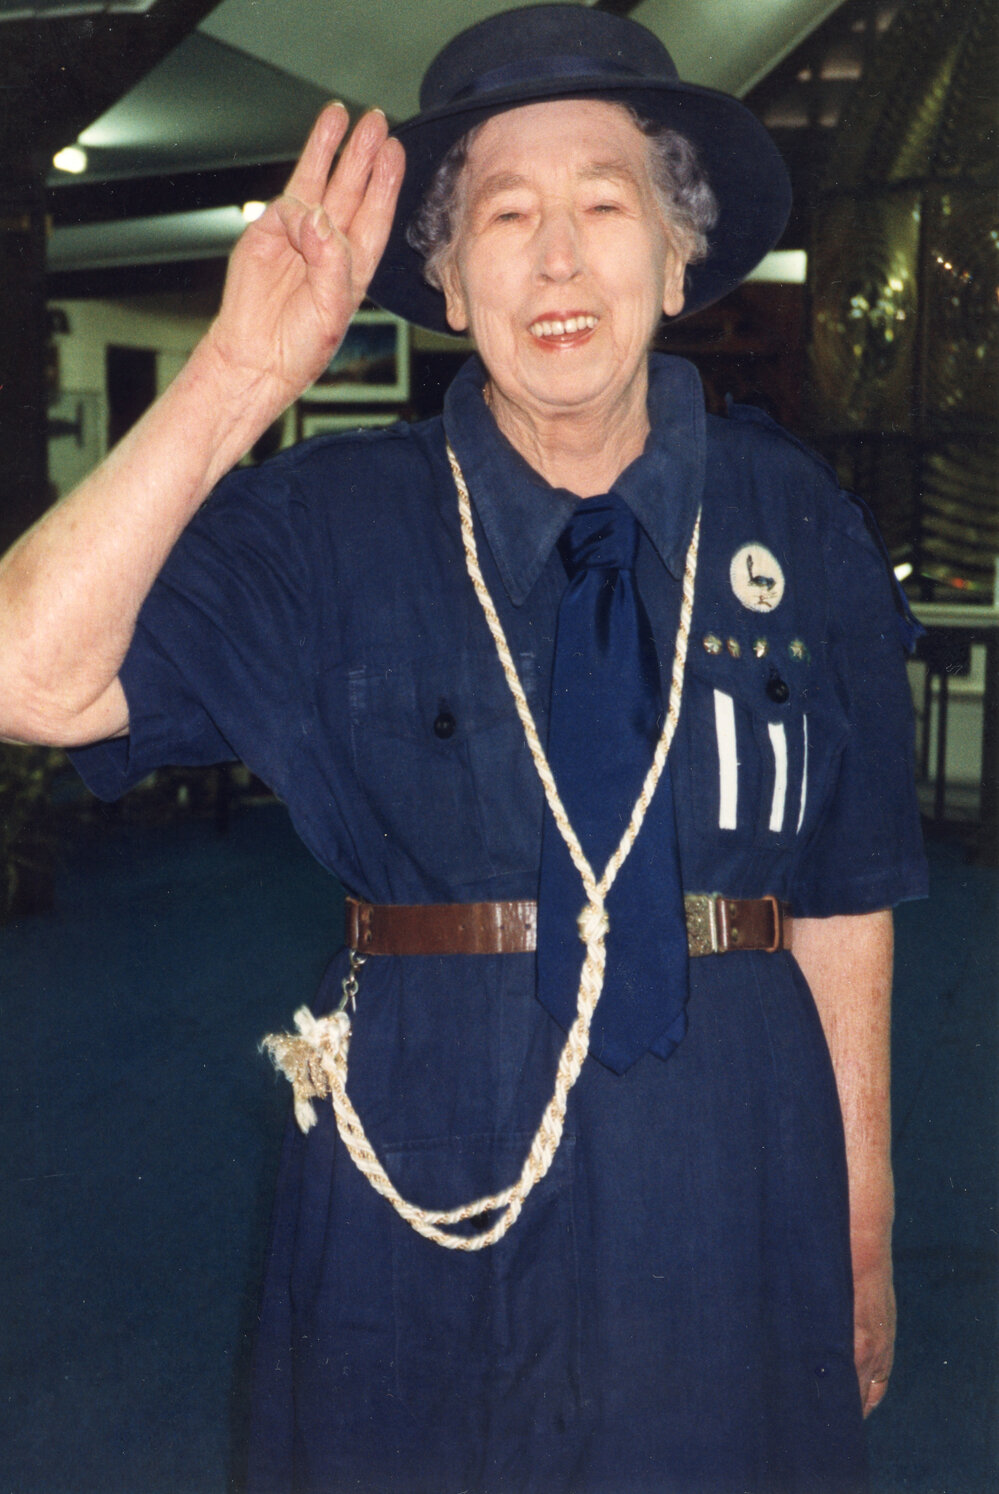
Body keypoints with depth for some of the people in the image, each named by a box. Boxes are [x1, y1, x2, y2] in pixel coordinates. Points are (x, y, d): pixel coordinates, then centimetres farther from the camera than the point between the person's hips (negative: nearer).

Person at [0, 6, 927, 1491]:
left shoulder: (798, 531, -1)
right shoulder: (332, 527, -5)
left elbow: (844, 899, 2)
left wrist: (866, 1233, 6)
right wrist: (239, 377, -22)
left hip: (731, 1199, 1)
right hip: (427, 1191, -1)